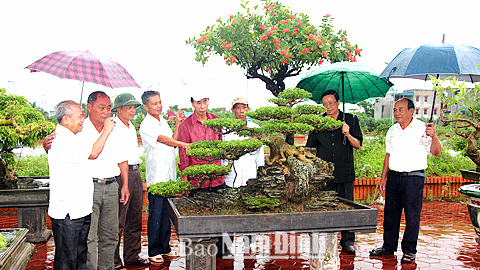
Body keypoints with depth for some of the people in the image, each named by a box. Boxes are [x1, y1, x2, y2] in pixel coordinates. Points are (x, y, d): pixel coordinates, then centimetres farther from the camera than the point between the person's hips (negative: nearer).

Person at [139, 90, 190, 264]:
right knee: (156, 213, -2)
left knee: (167, 212, 12)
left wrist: (178, 124, 9)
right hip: (156, 176, -7)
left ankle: (164, 247, 23)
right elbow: (162, 139, -24)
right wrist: (182, 144, -36)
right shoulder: (146, 125, -9)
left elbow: (172, 142, 16)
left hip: (169, 174, 7)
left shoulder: (163, 121, 15)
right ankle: (154, 251, 9)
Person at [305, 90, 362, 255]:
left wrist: (348, 135, -15)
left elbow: (358, 145, 3)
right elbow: (311, 148, 12)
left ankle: (347, 241, 12)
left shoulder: (350, 120, 5)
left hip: (345, 171, -1)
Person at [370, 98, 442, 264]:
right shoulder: (392, 131, 12)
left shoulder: (422, 129, -6)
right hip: (393, 176, 5)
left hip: (414, 177, -5)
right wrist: (383, 177, 14)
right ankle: (388, 246, 24)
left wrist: (434, 136, -32)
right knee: (390, 213, 11)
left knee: (412, 215, 1)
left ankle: (409, 251, 14)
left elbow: (436, 152, -13)